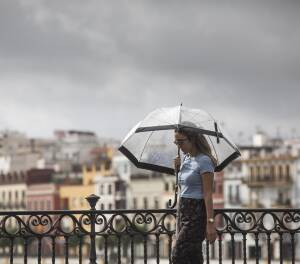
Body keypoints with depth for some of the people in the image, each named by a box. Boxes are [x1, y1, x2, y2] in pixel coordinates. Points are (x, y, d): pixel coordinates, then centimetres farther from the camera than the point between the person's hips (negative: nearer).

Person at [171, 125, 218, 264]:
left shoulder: (204, 161, -12)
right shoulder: (186, 158, 13)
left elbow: (208, 194, -16)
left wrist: (210, 223, -21)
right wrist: (178, 168, 6)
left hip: (197, 212, -8)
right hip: (183, 210, 9)